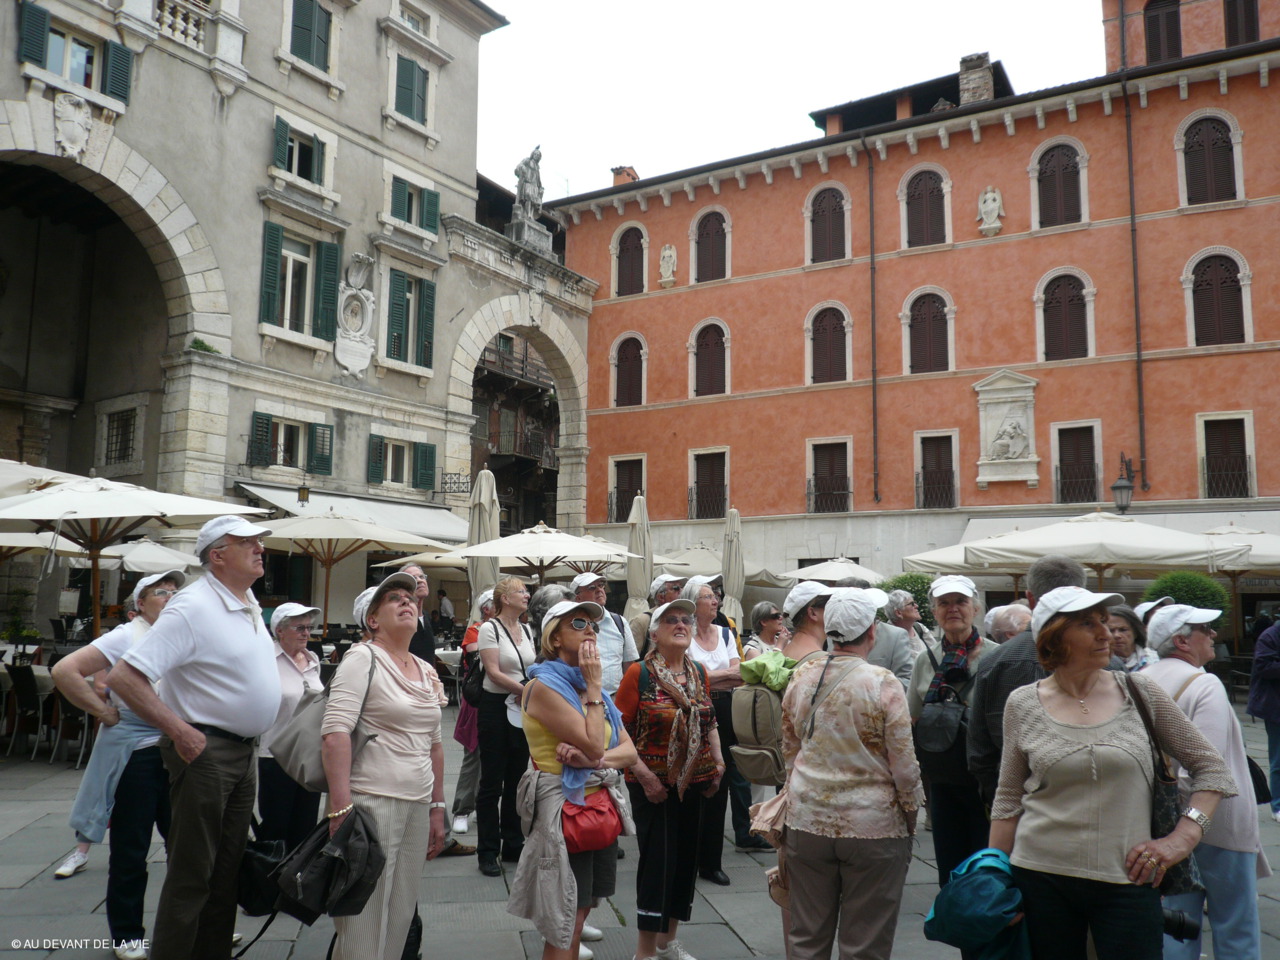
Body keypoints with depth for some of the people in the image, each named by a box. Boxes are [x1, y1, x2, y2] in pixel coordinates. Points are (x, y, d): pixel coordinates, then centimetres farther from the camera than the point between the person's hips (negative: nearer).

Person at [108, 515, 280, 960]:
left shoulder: (249, 605, 9)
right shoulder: (193, 607, -18)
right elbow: (124, 676, -23)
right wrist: (180, 731, -22)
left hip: (244, 752, 8)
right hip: (204, 751, -8)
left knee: (227, 869, 16)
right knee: (191, 874, 1)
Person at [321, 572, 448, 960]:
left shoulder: (427, 671, 15)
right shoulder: (362, 658, -6)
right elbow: (334, 733, -17)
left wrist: (437, 809, 18)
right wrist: (341, 809, -23)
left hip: (418, 807, 7)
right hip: (370, 803, -7)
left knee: (401, 917, 12)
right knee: (364, 925, -1)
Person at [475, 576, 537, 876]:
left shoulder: (527, 630, 10)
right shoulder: (489, 628, -8)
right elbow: (494, 672, -15)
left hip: (523, 710, 6)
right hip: (496, 707, -6)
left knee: (516, 779, 12)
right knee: (492, 782, 1)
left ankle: (513, 845, 23)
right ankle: (488, 851, 11)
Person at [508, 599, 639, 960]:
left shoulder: (593, 688, 11)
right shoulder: (544, 686, -13)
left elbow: (629, 751, 4)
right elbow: (593, 744, -21)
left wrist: (594, 760, -16)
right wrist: (594, 686, -13)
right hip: (563, 807, -7)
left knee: (576, 921, 15)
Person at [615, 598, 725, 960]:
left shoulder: (700, 673, 5)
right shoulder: (639, 673, -12)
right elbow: (619, 729, -14)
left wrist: (718, 762, 5)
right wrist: (643, 774, -18)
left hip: (694, 782, 6)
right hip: (654, 785, -6)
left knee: (685, 859, 15)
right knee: (658, 862, -2)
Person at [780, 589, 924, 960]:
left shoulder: (801, 678, -1)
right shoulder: (884, 684, -15)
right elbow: (903, 765, -10)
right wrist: (911, 815, 5)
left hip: (807, 820, 4)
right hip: (872, 825, -4)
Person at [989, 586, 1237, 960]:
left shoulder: (1139, 691, 0)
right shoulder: (1023, 704, -1)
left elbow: (1211, 767, 7)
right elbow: (1009, 800, 6)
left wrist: (1183, 837, -5)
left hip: (1127, 881, 0)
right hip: (1041, 879, 0)